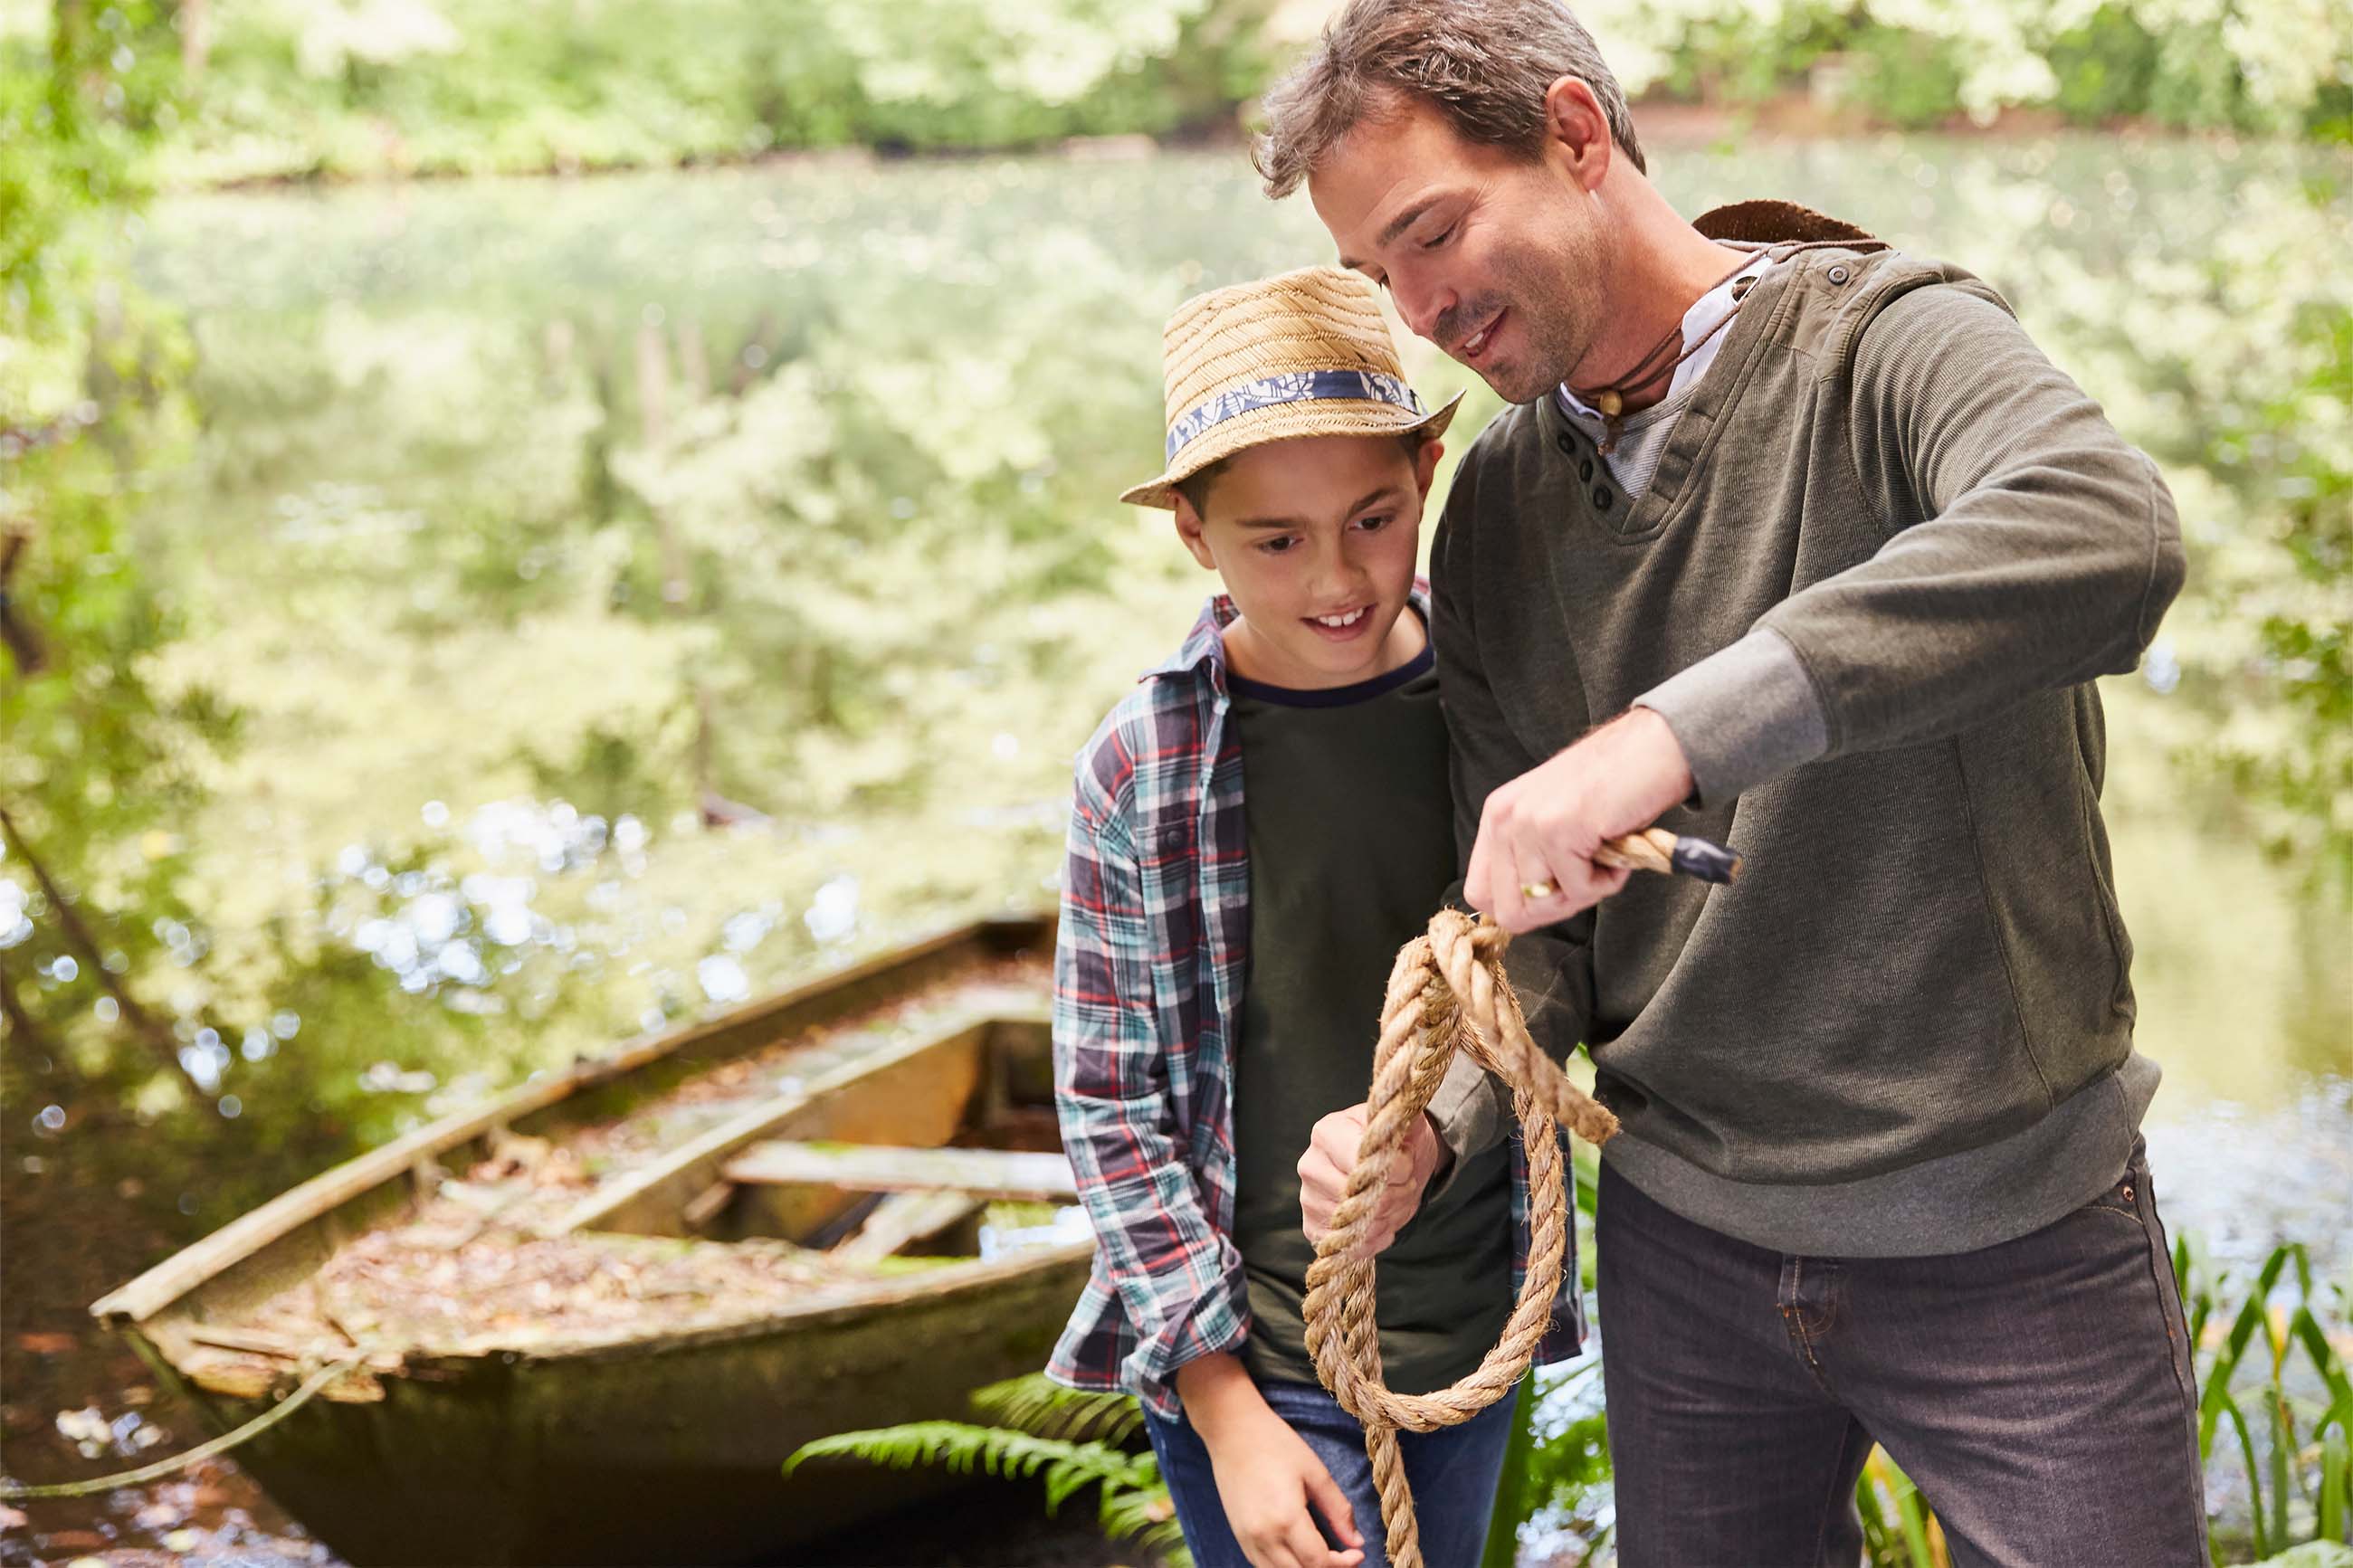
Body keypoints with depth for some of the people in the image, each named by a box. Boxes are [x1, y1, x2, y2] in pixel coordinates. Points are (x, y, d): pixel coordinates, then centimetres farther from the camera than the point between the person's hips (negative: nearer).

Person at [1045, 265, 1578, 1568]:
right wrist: (1223, 1406, -10)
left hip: (1473, 1338, 3)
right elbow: (1111, 1108, -7)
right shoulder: (1143, 767, -11)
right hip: (1256, 1359, -3)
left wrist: (1438, 1121, -12)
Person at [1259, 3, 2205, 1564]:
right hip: (1686, 1241, 5)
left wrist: (1675, 731, -43)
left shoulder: (1885, 342, -14)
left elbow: (2110, 531, -37)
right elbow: (1525, 906, 6)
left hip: (2009, 1239, -5)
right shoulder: (1496, 511, 4)